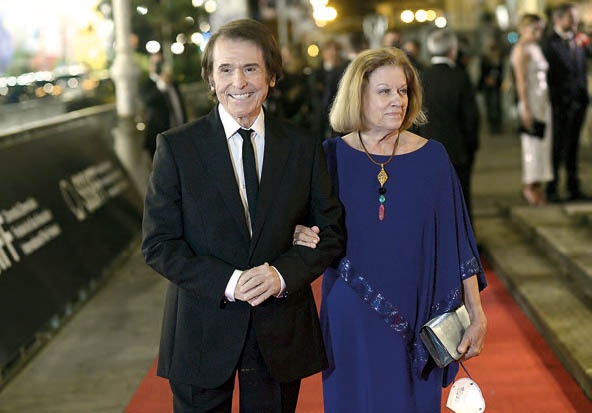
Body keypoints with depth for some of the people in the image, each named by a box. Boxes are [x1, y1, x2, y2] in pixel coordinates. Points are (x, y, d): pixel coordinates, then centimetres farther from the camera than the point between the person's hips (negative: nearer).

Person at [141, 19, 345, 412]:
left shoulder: (304, 148, 1)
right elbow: (158, 244, -7)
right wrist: (226, 282, -21)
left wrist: (283, 273, -16)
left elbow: (331, 231, 3)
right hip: (202, 333, -1)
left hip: (281, 334, 2)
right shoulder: (176, 147, -4)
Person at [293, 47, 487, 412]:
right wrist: (300, 234, -17)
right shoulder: (332, 156, -3)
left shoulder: (431, 157, -3)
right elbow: (303, 227, 7)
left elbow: (456, 243, -1)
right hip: (351, 318, 0)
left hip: (416, 319, 0)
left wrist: (477, 314, -3)